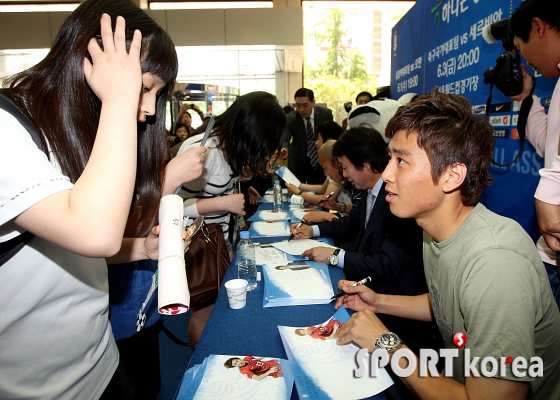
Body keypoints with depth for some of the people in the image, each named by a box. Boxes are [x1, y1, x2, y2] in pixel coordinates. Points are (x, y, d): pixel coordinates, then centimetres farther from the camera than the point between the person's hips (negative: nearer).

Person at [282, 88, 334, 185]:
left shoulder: (325, 114, -11)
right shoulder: (289, 118, -17)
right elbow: (284, 139, -25)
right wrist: (284, 150, -48)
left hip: (321, 160, 1)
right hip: (298, 162, -1)